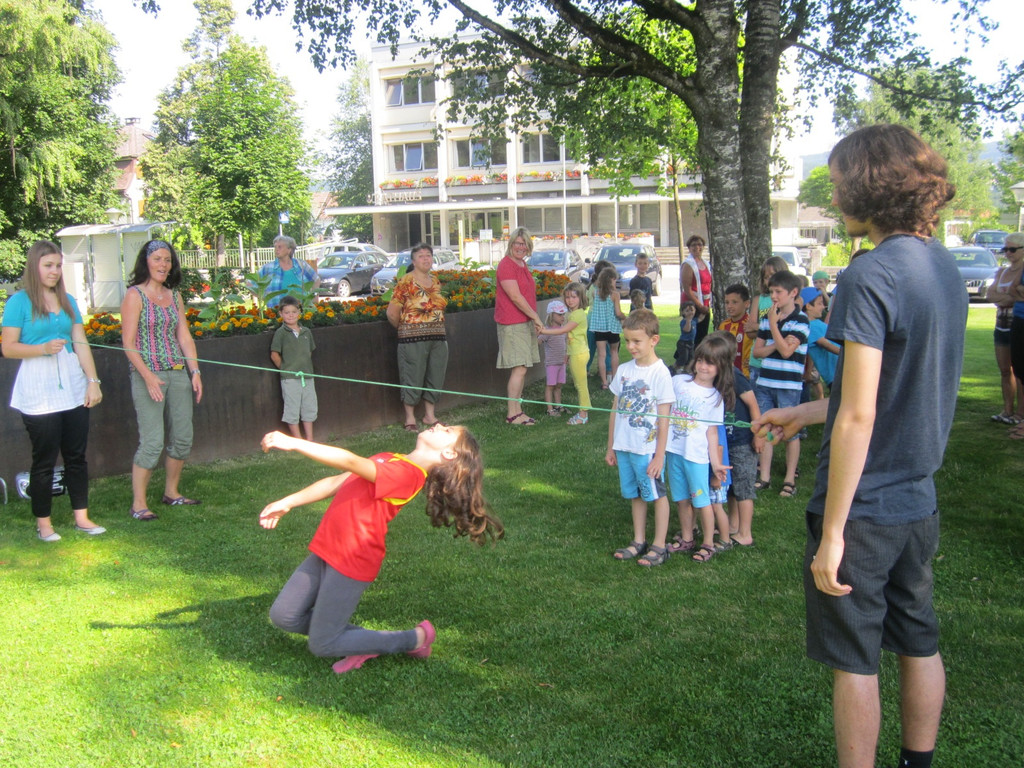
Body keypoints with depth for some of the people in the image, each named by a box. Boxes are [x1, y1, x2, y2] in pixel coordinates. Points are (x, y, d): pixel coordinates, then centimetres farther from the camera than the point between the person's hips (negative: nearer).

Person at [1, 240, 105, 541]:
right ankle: (43, 522, 14)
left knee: (77, 455, 8)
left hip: (72, 387, 5)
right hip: (38, 390, -5)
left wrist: (93, 380, 0)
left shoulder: (68, 301, 11)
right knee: (44, 459, 2)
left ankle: (81, 517, 17)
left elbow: (81, 344, 8)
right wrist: (43, 349, -20)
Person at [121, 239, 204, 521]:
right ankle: (138, 504, 0)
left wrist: (195, 371, 4)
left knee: (182, 437, 9)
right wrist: (148, 376, -19)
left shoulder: (174, 296, 13)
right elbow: (128, 343, -10)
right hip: (148, 375, -6)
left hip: (178, 373, 6)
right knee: (152, 441, -9)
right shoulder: (135, 295, -5)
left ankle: (171, 492, 25)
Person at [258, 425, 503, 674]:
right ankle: (363, 639, 21)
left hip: (352, 561, -8)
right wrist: (286, 503, 8)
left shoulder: (408, 473, -19)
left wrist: (292, 443, -33)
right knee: (283, 616, 11)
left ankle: (416, 638, 11)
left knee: (322, 646, 0)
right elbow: (336, 482, 14)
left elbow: (351, 462, -30)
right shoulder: (388, 459, 9)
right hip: (325, 549, 9)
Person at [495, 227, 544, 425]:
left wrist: (534, 321, 15)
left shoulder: (523, 264, 17)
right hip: (512, 324, -9)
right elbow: (515, 297, -17)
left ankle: (517, 409, 15)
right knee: (519, 368, -11)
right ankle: (512, 414, -6)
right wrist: (536, 318, -13)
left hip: (526, 322, 9)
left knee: (520, 368, 9)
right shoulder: (506, 265, -12)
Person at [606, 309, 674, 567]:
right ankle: (638, 541, 28)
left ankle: (659, 546, 17)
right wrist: (611, 447, 13)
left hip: (648, 448, -6)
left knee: (656, 494, 6)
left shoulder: (660, 373, -12)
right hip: (624, 447, 6)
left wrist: (659, 456, -12)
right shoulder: (623, 370, 4)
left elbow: (664, 418, -11)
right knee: (635, 495, 16)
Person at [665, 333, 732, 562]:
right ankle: (686, 539, 29)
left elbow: (712, 431, -2)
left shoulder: (715, 397, -2)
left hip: (697, 455, -3)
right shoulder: (678, 381, 2)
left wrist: (716, 462, -6)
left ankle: (708, 544, 17)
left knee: (701, 500, 3)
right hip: (673, 449, 3)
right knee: (682, 499, 14)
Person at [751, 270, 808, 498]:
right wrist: (777, 344, -11)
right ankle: (764, 477, 18)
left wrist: (773, 324, -15)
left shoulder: (800, 320, -7)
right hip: (764, 383, 5)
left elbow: (786, 351, -17)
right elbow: (757, 351, 7)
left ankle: (790, 480, 12)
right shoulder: (767, 317, 10)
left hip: (789, 386, -5)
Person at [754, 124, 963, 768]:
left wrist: (832, 531, -19)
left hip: (864, 507, -8)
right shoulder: (944, 266, 6)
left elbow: (858, 417, -24)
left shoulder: (872, 275, -21)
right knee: (920, 644, 20)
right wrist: (806, 413, 23)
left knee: (855, 661, 6)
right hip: (919, 500, 8)